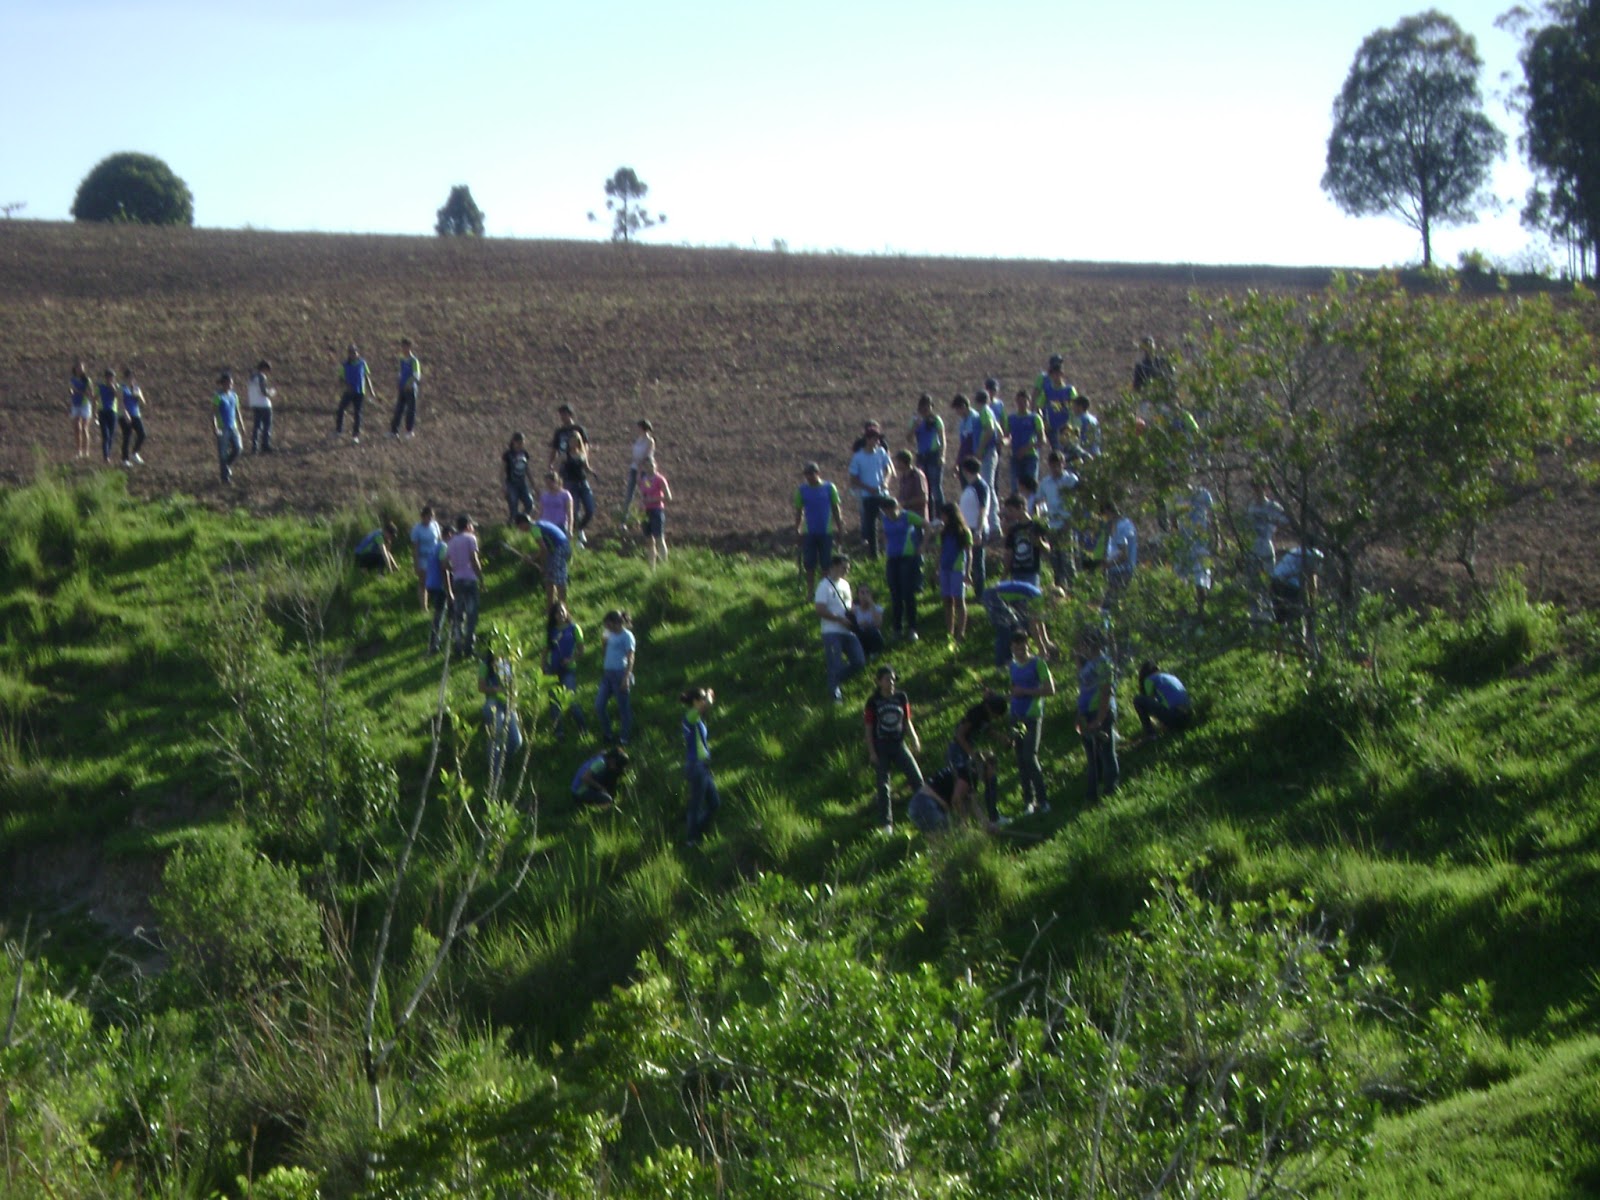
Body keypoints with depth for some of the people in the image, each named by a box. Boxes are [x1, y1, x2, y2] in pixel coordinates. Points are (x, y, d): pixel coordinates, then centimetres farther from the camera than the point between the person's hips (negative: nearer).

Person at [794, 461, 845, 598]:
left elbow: (836, 509, 3)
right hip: (809, 533, 1)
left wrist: (840, 528, 1)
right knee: (809, 566, 3)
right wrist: (797, 530, 3)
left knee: (827, 565, 3)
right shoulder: (802, 490, 1)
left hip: (826, 532, -1)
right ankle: (810, 593, 13)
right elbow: (798, 511, 7)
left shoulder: (829, 488, -1)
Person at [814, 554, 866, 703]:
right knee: (836, 665, -8)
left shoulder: (845, 584, 14)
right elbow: (820, 610, -17)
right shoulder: (825, 586, -10)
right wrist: (840, 619, -16)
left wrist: (851, 620, 3)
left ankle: (836, 680, 23)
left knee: (859, 661, 4)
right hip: (832, 632, -8)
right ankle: (835, 693, 5)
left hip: (847, 631, 8)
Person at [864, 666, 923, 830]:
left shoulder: (901, 698, 3)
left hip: (899, 744, 2)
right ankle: (886, 823, 4)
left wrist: (914, 739, -5)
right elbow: (869, 729, -2)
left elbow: (907, 722, 10)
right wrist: (871, 752, -8)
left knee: (917, 778, -9)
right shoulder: (873, 701, -4)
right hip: (880, 747, -2)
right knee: (883, 785, -2)